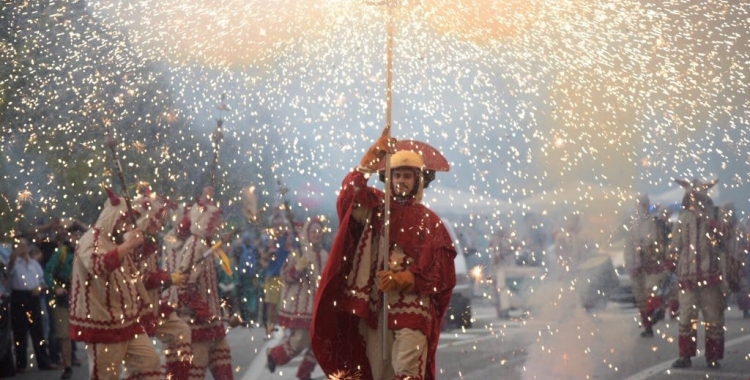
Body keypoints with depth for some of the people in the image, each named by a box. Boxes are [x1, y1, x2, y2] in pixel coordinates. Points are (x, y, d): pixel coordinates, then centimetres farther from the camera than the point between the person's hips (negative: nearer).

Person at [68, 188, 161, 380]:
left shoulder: (117, 241, 16)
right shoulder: (91, 240, -13)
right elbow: (97, 266, -37)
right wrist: (127, 245, -33)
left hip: (127, 321, 9)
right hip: (103, 324, -9)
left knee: (149, 362, 2)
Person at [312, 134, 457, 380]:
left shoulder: (429, 221, 7)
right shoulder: (376, 207, 14)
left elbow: (440, 270, -1)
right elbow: (350, 196, -7)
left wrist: (404, 279, -14)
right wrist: (369, 163, -17)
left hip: (411, 306, -3)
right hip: (374, 304, 3)